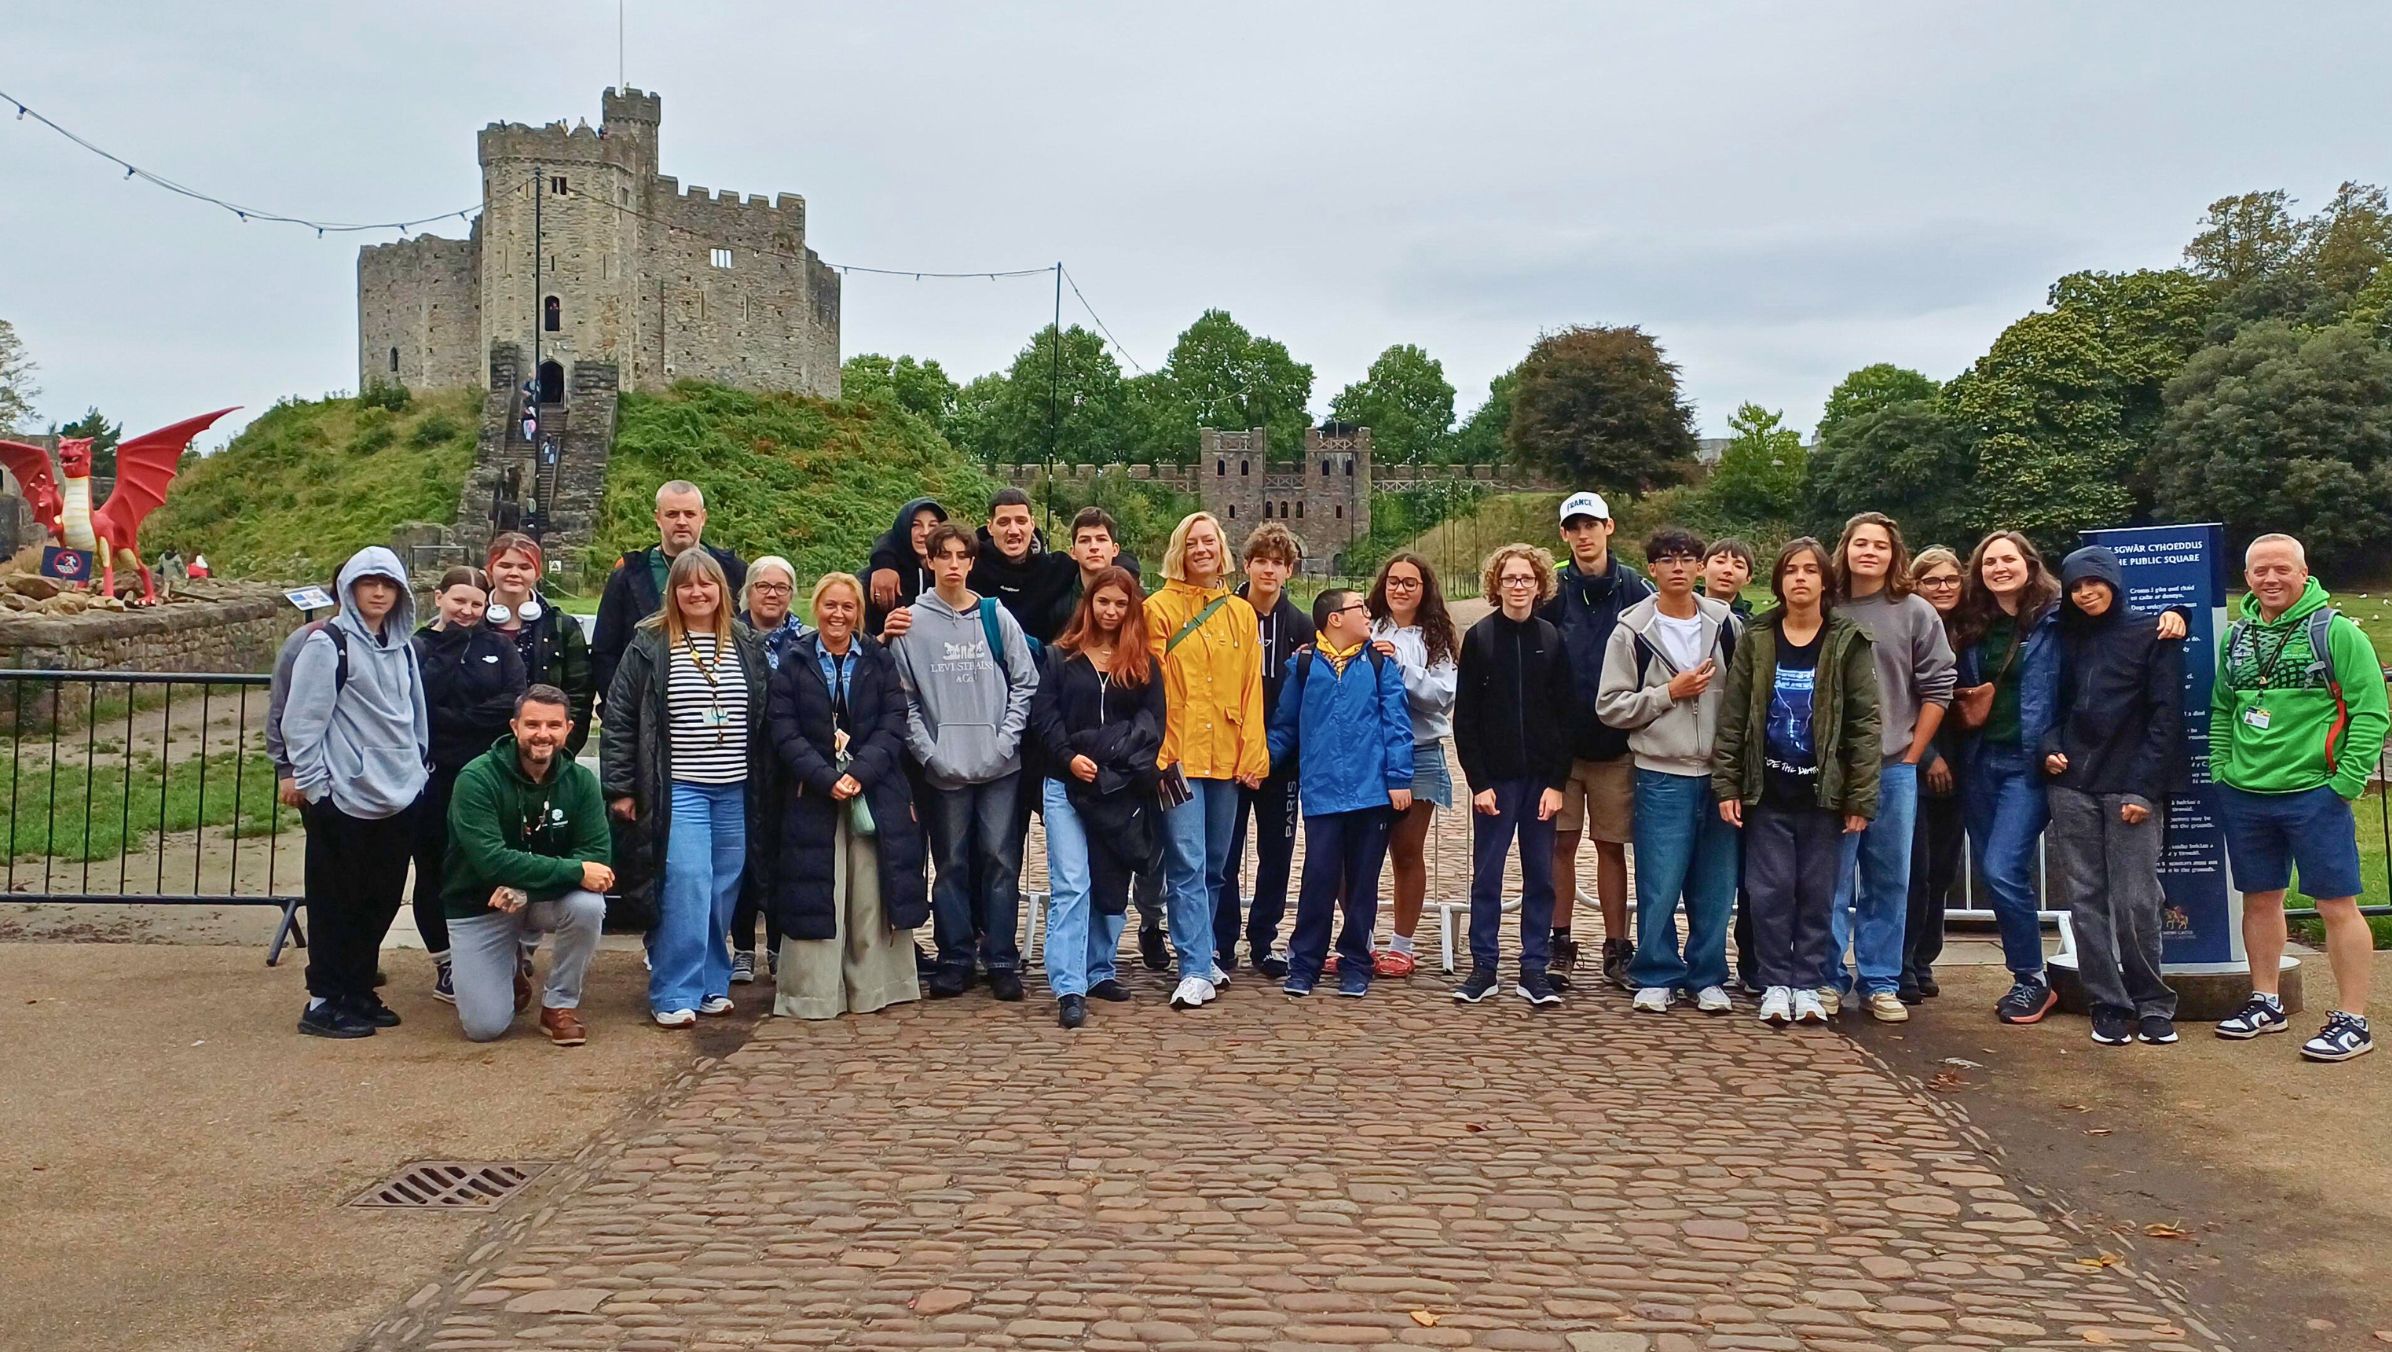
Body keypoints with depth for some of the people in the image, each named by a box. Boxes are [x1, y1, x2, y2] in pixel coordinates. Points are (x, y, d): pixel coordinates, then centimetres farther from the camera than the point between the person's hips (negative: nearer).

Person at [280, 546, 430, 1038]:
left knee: (381, 900, 10)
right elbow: (302, 719, -9)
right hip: (344, 797, -6)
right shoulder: (327, 643, -6)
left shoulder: (401, 647, 15)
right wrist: (309, 781, -10)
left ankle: (358, 992, 22)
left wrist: (418, 766, 16)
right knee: (337, 904, 0)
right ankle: (325, 1001, 8)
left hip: (398, 796, 7)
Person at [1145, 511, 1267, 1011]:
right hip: (1178, 757, -4)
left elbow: (1251, 689, 10)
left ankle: (1200, 954, 24)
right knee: (1187, 866, -8)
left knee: (1215, 866, 12)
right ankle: (1196, 971, -8)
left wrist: (1253, 754, 3)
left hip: (1226, 758, 4)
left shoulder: (1242, 614, 13)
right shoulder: (1160, 608, 0)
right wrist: (1160, 755, -11)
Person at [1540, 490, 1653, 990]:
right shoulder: (1554, 588, 1)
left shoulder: (1634, 588, 1)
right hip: (1561, 740, 0)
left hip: (1616, 743, 0)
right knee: (1561, 844, 3)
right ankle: (1560, 947, 13)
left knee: (1612, 847, 7)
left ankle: (1616, 948, 16)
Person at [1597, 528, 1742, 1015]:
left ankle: (1707, 978, 20)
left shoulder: (1726, 624, 5)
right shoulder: (1632, 631, -2)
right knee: (1659, 887, 0)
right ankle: (1657, 976, 14)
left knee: (1716, 886, 8)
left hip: (1720, 774, 3)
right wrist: (1671, 692, -12)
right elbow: (1610, 707, -4)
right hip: (1662, 776, -2)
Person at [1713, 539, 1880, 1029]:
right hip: (1768, 791, 1)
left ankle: (1807, 985, 15)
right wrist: (1726, 785, -4)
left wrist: (1860, 798, -8)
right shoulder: (1756, 638, 3)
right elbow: (1733, 716, 2)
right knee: (1770, 891, 1)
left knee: (1817, 892, 5)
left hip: (1822, 791, 0)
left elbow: (1864, 722, -3)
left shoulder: (1848, 642, 0)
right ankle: (1775, 984, 12)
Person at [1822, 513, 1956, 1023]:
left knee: (1888, 880, 7)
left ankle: (1881, 983, 15)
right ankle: (1828, 978, 10)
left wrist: (1910, 756, 1)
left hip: (1893, 768, 1)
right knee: (1833, 877, 1)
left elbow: (1936, 689, 5)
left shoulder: (1916, 614, 4)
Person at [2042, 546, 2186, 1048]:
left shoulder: (2153, 635, 2)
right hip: (2072, 786, 4)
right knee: (2086, 901, 2)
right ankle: (2108, 1005, 9)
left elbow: (2166, 715, -4)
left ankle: (2152, 1005, 9)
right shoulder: (2067, 640, 15)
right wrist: (2050, 747, 1)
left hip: (2130, 789, -4)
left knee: (2136, 902, -5)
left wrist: (2144, 788, -10)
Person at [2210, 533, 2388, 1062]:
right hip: (2243, 795, 6)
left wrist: (2346, 783, -14)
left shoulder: (2335, 631, -8)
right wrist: (2221, 767, 7)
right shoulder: (2236, 637, 10)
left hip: (2314, 794, -6)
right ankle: (2265, 1003, 28)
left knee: (2337, 906, 0)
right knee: (2259, 900, 15)